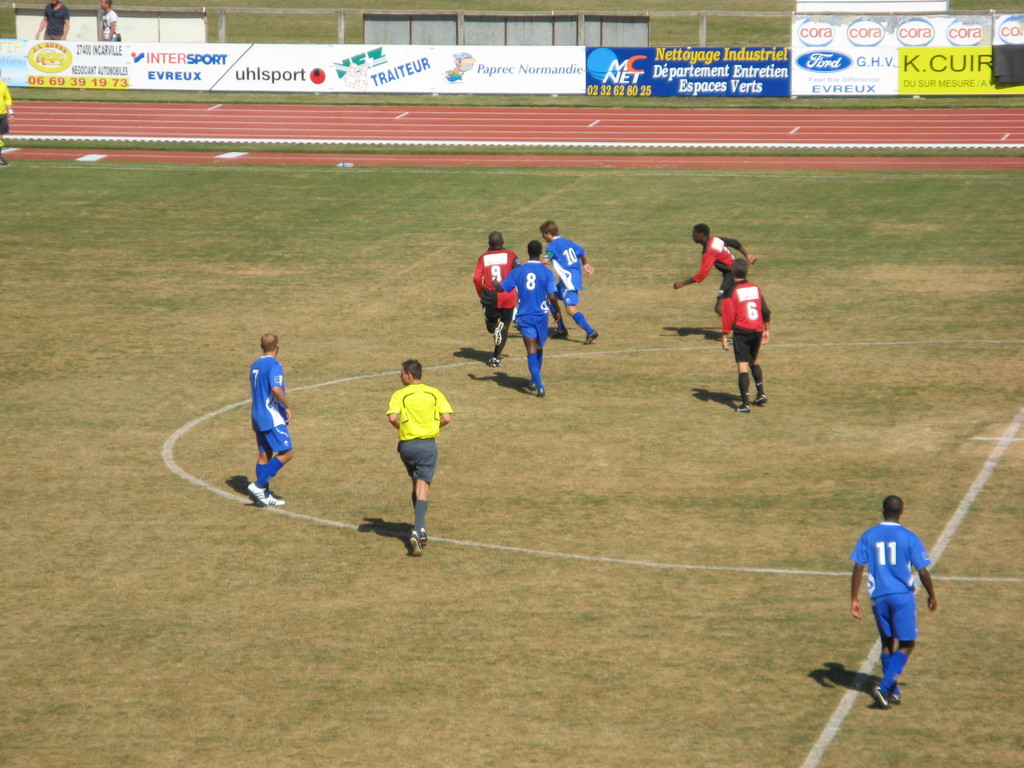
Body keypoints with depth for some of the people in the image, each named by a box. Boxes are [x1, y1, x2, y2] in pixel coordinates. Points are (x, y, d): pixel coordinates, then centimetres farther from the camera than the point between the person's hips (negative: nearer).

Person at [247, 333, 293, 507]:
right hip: (273, 418, -9)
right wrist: (288, 407, -14)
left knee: (264, 454, 11)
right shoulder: (274, 365, -14)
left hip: (258, 417, 9)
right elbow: (276, 389, -28)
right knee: (287, 452, -5)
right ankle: (259, 485, -12)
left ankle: (264, 495, 11)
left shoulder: (255, 365, 12)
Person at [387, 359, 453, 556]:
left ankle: (420, 527, 21)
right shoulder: (434, 393, 2)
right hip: (428, 444, 0)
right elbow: (446, 418, -6)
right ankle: (418, 530, -21)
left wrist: (401, 427, 2)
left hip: (407, 444, 0)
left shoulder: (399, 395, -3)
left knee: (416, 483, 21)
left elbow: (393, 417, -19)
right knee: (423, 488, -3)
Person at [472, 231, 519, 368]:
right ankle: (496, 358, -1)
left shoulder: (484, 257, 4)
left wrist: (481, 294, 8)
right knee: (505, 328, 10)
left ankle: (495, 328, -17)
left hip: (490, 296, 1)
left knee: (491, 325, 20)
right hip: (508, 295, -1)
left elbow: (477, 277, -5)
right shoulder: (510, 255, 1)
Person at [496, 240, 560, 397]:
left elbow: (500, 288, 1)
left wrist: (495, 283, 25)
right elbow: (552, 297, -13)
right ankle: (535, 381, 32)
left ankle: (538, 383, -21)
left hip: (524, 316, 0)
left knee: (531, 351, -5)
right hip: (541, 315, 0)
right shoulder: (546, 272, -7)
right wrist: (557, 313, 5)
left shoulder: (518, 271, -3)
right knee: (539, 349, 19)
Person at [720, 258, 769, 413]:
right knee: (753, 362, 25)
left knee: (742, 366, -4)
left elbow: (728, 316, -13)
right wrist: (766, 330, 19)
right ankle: (761, 393, 18)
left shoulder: (731, 292, -9)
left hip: (741, 332, -5)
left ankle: (745, 404, -8)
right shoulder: (755, 288, 6)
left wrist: (724, 336, -6)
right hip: (757, 331, 5)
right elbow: (766, 312, 8)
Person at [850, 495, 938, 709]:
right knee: (906, 645, 4)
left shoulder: (869, 536, 2)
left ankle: (893, 692, 19)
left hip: (879, 597, 3)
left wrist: (854, 599, 3)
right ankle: (884, 687, -12)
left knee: (887, 643, 17)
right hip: (903, 596, -3)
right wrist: (932, 596, 11)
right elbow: (923, 572, -4)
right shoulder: (909, 538, -6)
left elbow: (858, 569, -2)